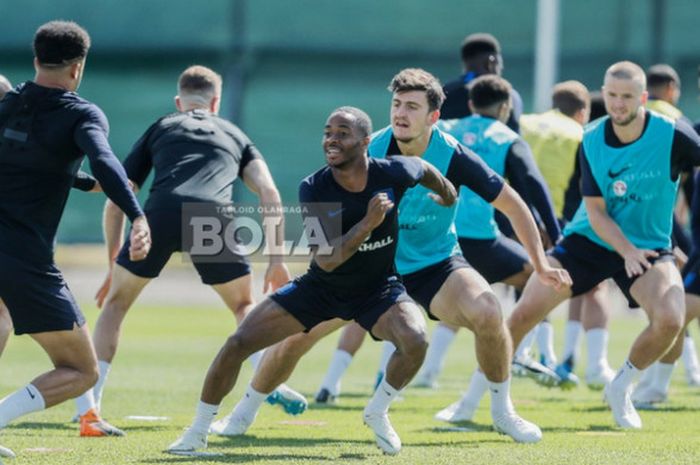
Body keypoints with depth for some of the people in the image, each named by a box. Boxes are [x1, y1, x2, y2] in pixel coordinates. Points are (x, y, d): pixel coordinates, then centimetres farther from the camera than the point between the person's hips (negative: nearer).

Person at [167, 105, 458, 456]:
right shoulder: (313, 189, -22)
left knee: (415, 341, -31)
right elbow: (325, 259, -30)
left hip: (378, 289, 0)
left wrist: (447, 193, 23)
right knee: (238, 343, -10)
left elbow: (424, 168, 5)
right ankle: (197, 432, 8)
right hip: (321, 287, 0)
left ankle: (377, 412, -2)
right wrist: (368, 224, -41)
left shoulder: (393, 174, -21)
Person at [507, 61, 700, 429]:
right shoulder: (592, 140, -8)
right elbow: (596, 212, -8)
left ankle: (620, 389, 0)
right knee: (526, 310, -8)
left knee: (670, 319, -28)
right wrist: (627, 251, -25)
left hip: (648, 247, -2)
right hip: (590, 241, 2)